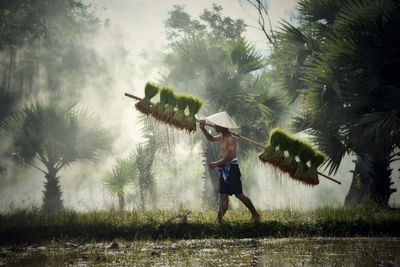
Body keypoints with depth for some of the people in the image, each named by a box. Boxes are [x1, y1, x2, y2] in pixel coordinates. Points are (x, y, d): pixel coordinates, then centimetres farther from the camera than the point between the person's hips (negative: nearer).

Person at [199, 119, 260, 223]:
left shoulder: (230, 138, -14)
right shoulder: (222, 137, 13)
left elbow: (230, 156, -22)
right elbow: (211, 139, 33)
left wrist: (217, 164, -18)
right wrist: (203, 129, 19)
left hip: (232, 168, -9)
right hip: (224, 170, 9)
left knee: (238, 194, -5)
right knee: (223, 195, 2)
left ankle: (255, 215, 6)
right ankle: (219, 219, -4)